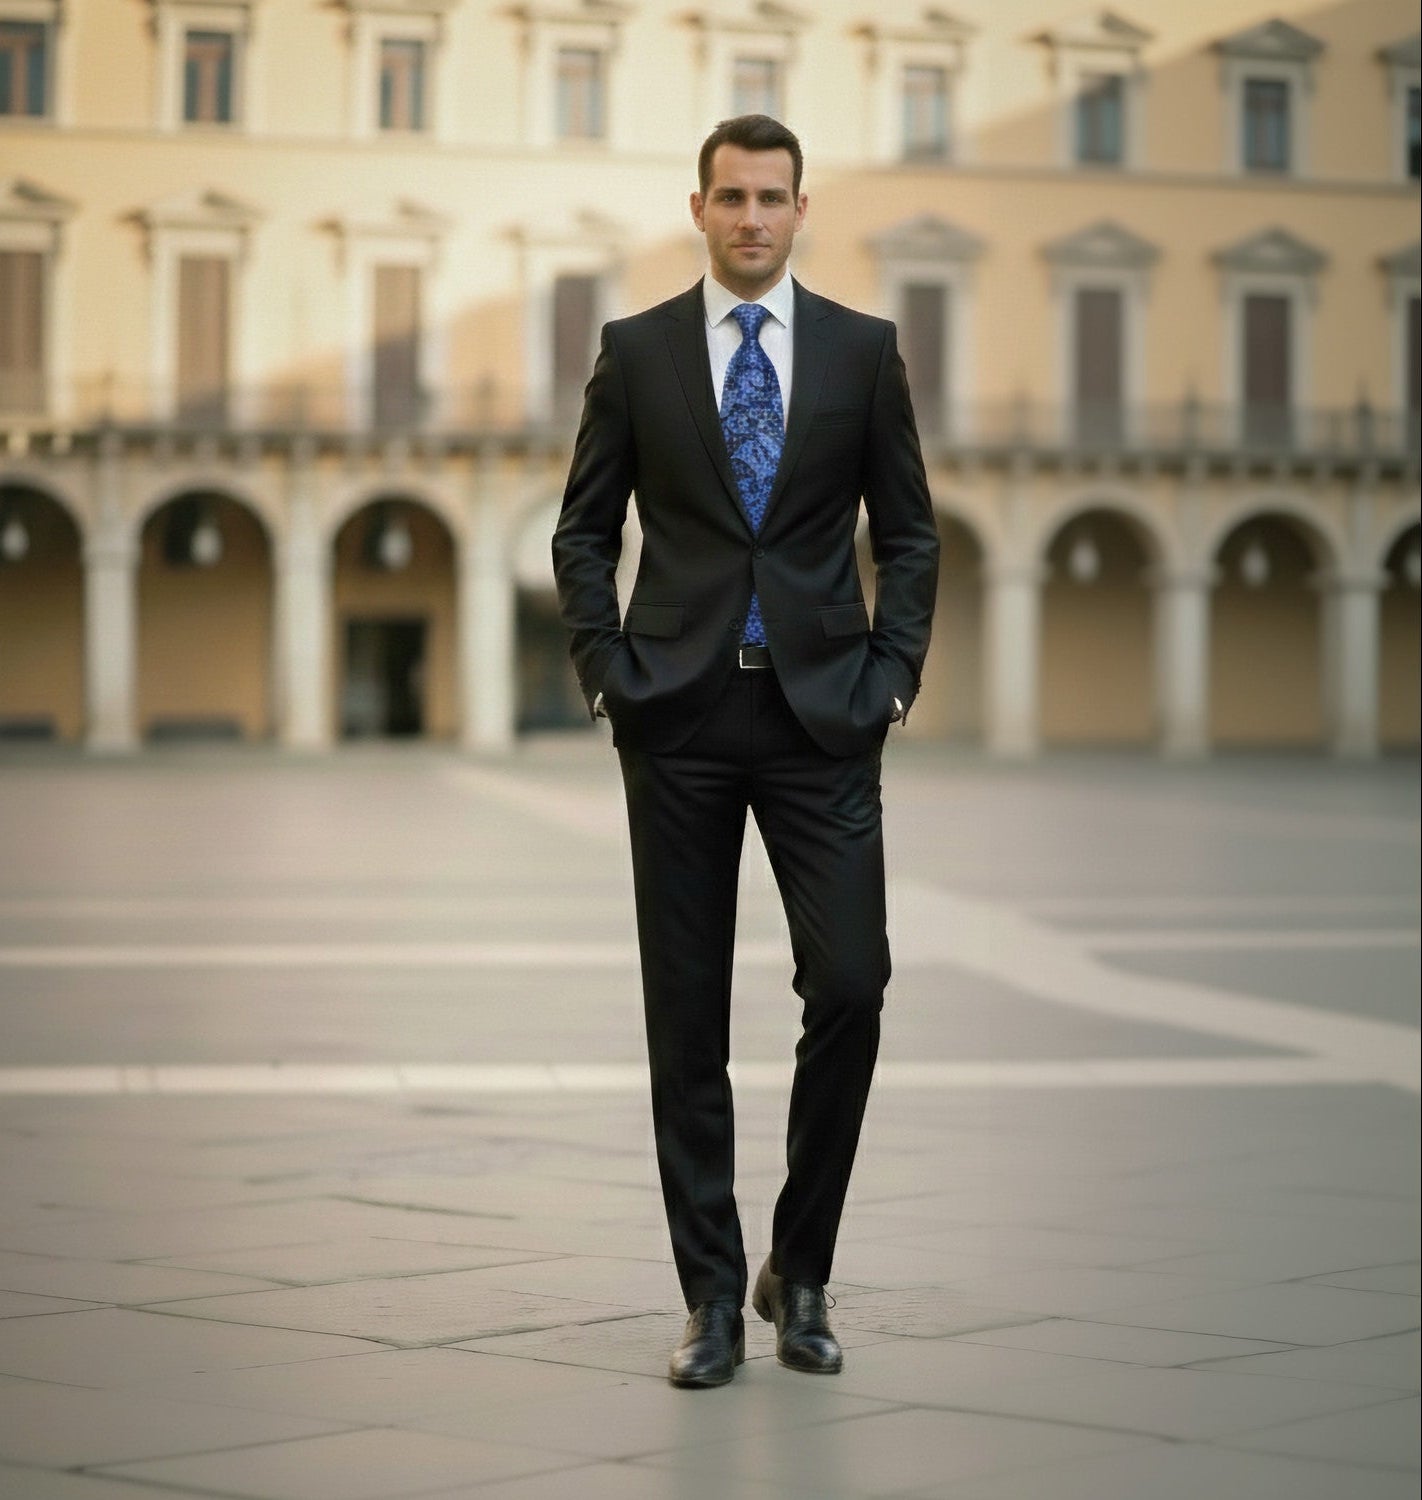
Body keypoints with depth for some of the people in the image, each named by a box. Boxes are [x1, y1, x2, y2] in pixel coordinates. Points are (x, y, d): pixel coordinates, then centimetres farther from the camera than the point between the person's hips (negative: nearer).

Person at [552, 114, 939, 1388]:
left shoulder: (863, 350, 6)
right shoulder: (637, 351, 5)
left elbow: (908, 531, 9)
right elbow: (585, 530, 9)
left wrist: (895, 672, -2)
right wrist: (605, 666, -3)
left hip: (822, 714, 0)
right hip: (679, 715, 0)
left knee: (849, 988, -8)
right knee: (688, 1015, 2)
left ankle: (800, 1272, 12)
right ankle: (715, 1297, 11)